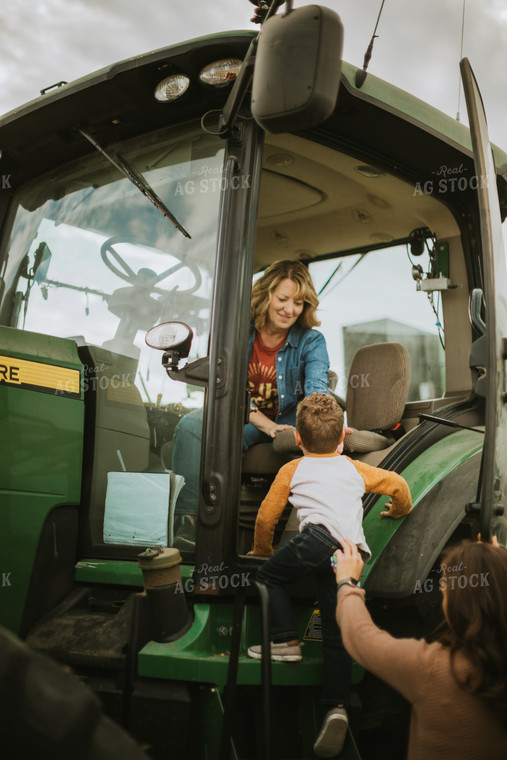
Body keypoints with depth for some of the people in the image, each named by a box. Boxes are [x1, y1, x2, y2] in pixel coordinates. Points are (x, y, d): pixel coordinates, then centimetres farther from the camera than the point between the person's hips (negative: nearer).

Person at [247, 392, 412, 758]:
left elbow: (266, 517, 24)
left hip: (319, 537, -4)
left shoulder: (292, 470, 22)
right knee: (336, 634, 8)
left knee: (269, 575, 20)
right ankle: (337, 707, -1)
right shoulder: (354, 468, 30)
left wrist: (263, 550, 42)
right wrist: (400, 510, 56)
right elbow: (397, 483, 34)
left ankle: (286, 641, 9)